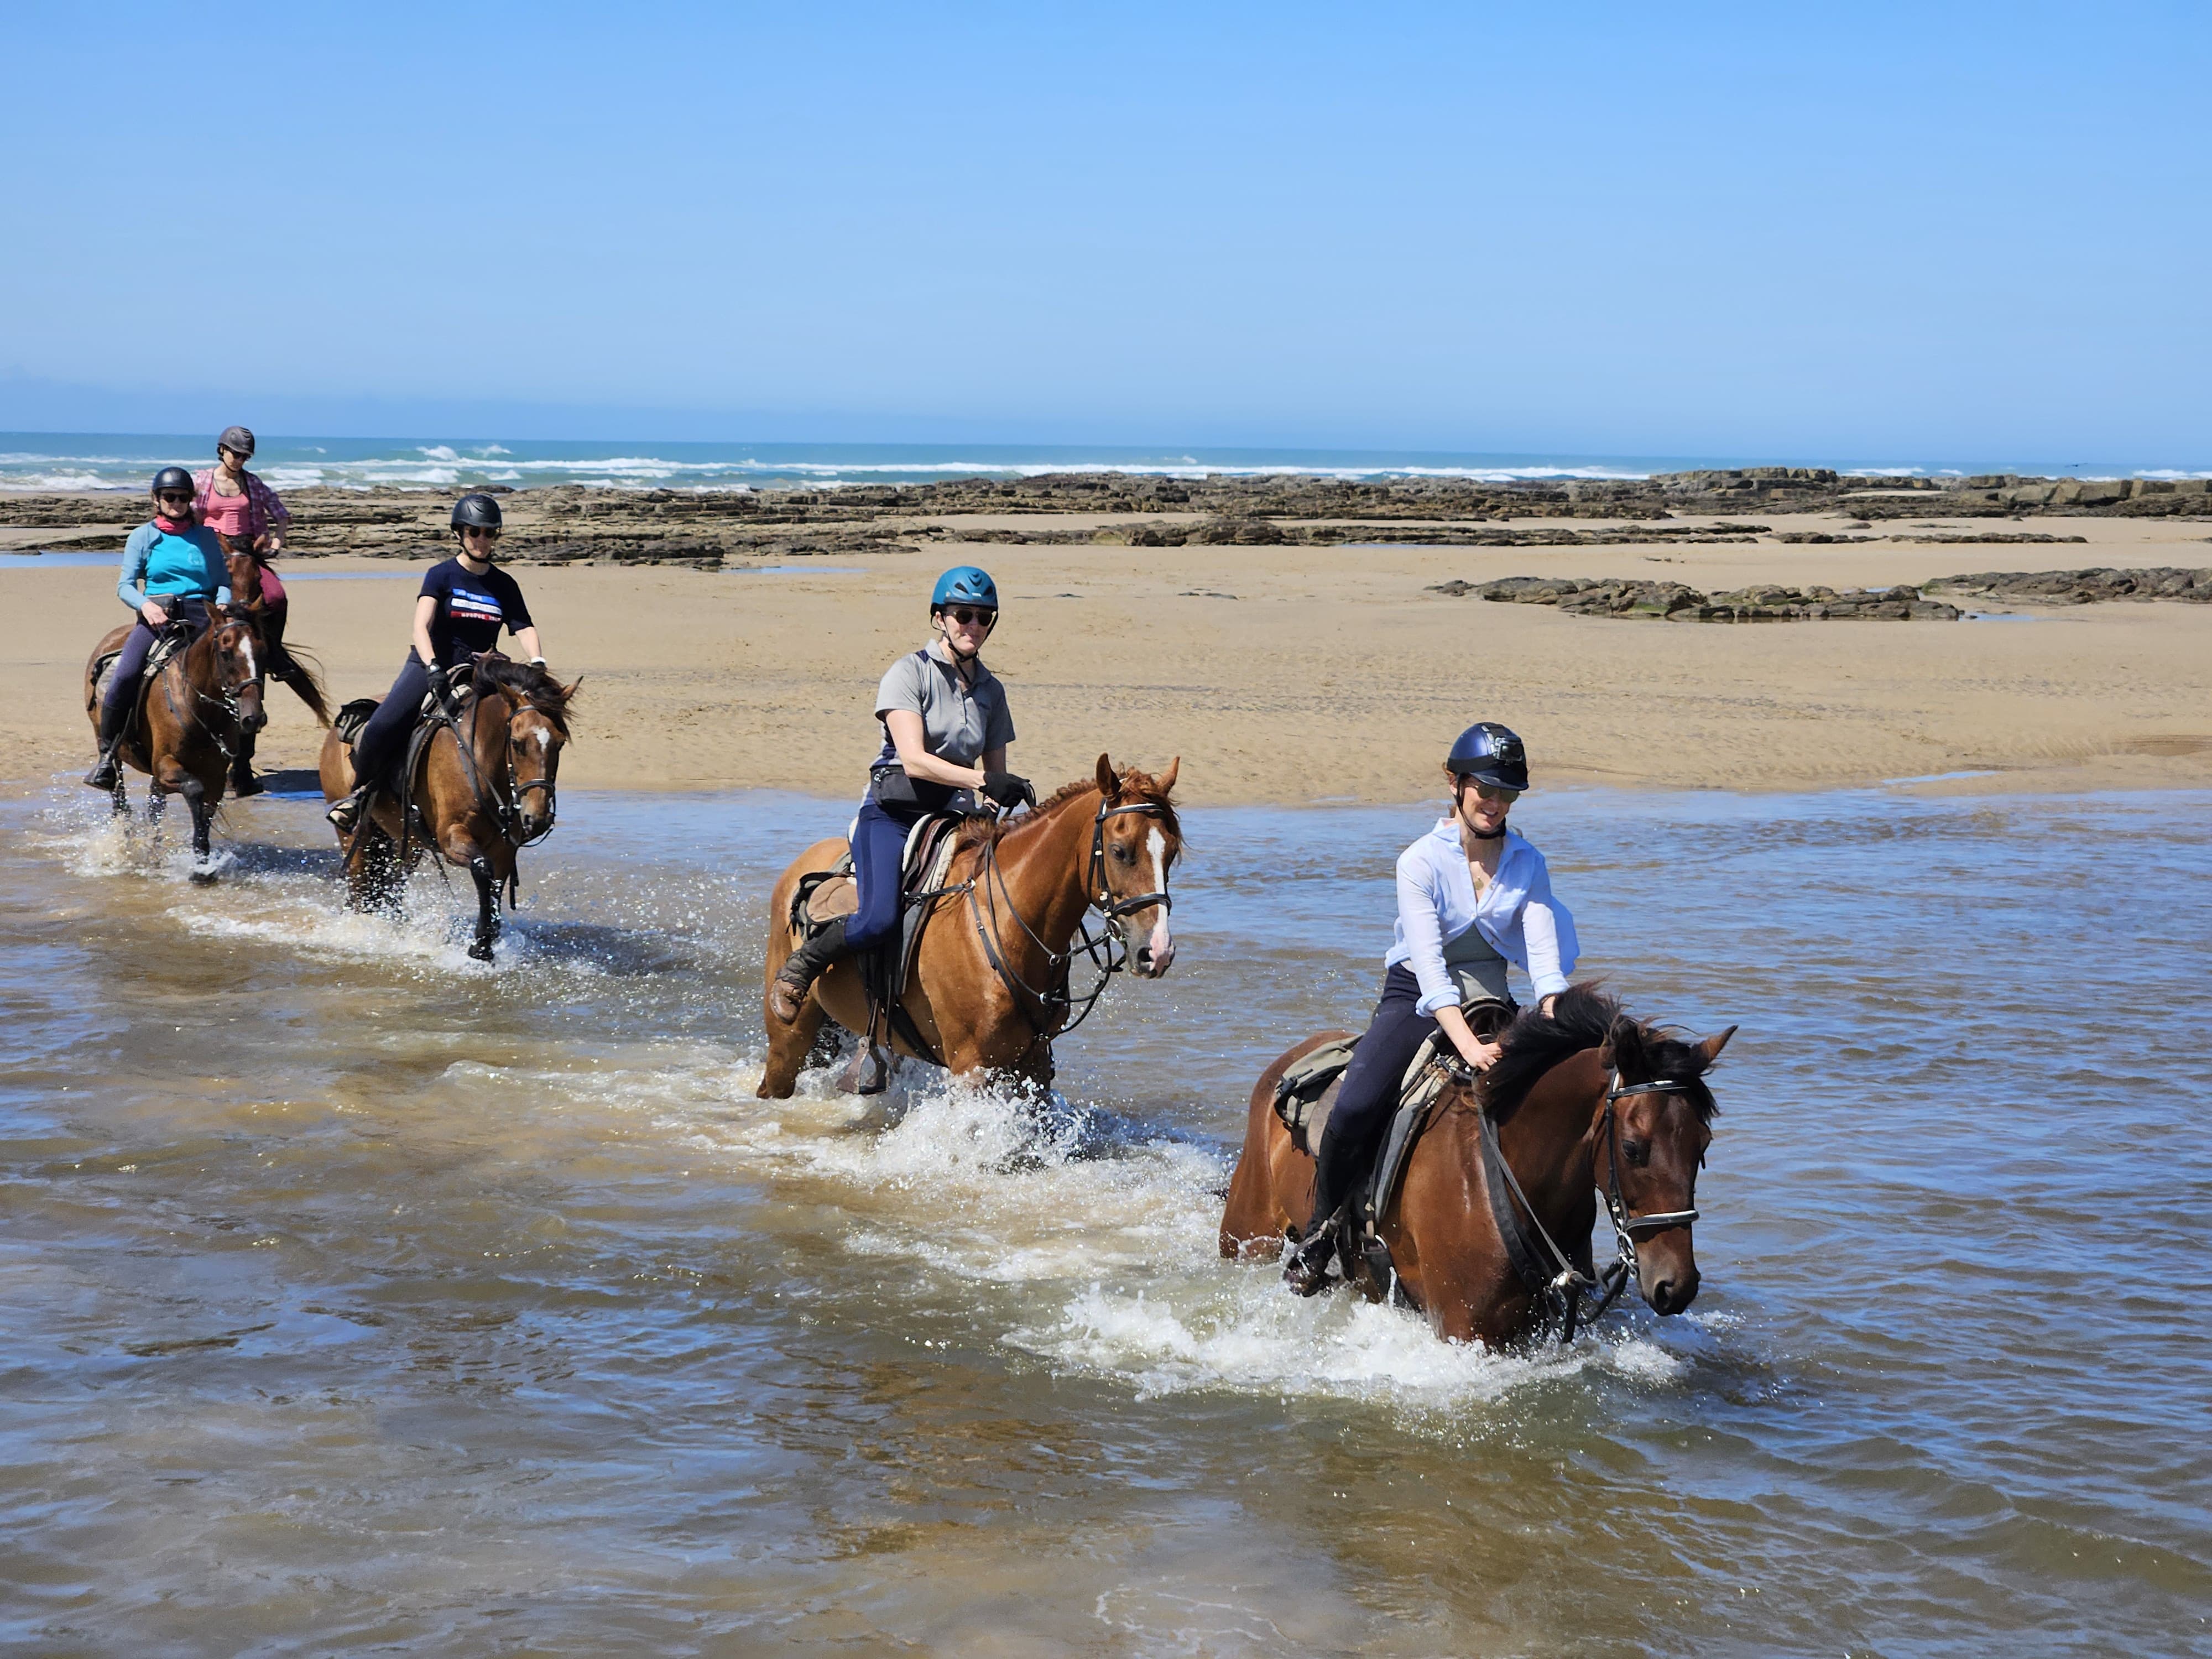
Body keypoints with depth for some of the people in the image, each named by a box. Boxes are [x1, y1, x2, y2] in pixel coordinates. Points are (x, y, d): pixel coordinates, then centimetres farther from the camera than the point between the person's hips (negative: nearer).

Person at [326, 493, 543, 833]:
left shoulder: (505, 586, 10)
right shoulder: (441, 575, -1)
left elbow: (525, 628, 1)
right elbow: (421, 625, -15)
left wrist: (537, 663, -22)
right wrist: (433, 667, -33)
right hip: (429, 667, -3)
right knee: (381, 728, -26)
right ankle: (360, 792, 0)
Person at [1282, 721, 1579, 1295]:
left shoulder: (1527, 862, 1)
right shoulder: (1422, 861, -12)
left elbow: (1545, 953, -9)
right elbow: (1428, 962, -22)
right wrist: (1467, 1046, -35)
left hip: (1490, 1000, 4)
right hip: (1417, 998, -4)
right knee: (1356, 1109, -27)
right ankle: (1319, 1236, -4)